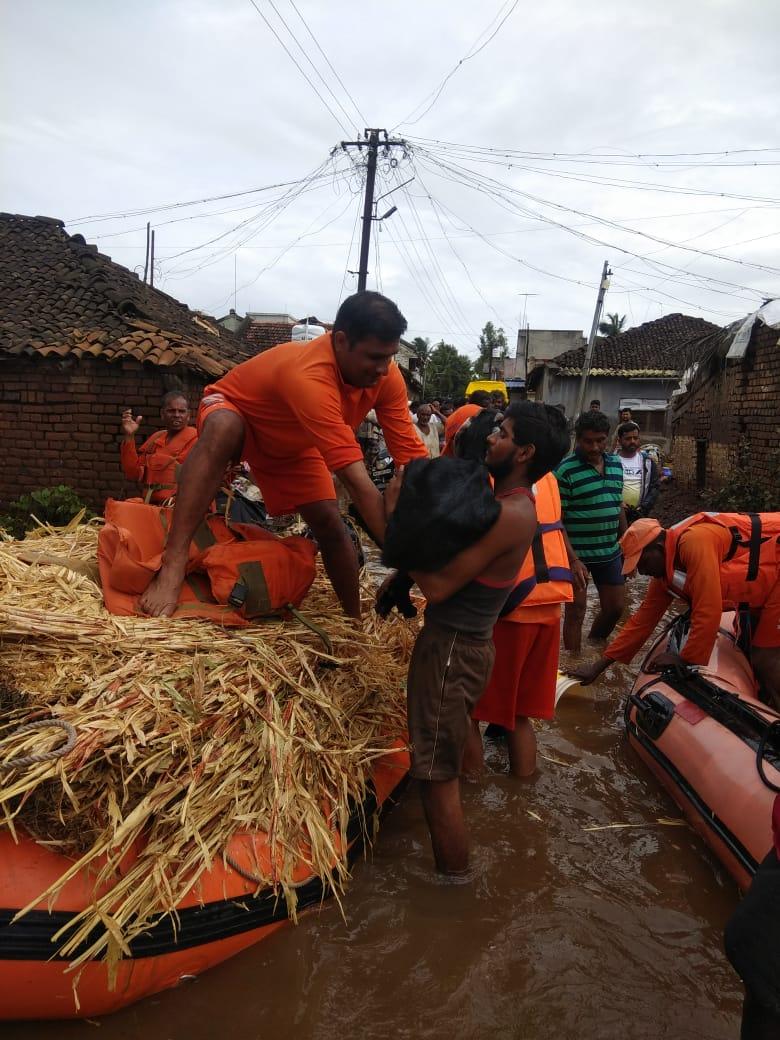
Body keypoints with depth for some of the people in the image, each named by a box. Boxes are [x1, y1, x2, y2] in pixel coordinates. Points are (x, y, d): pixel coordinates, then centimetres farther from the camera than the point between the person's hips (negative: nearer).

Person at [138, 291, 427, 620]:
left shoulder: (387, 376, -25)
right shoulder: (309, 376, -47)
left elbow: (413, 458, -26)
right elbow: (356, 481, -51)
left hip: (294, 442, 6)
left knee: (329, 523, -6)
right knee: (223, 430, -41)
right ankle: (172, 567, -43)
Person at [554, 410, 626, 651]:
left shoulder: (616, 464, 6)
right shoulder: (566, 470, -14)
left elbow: (619, 507, 15)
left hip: (610, 552, 6)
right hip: (576, 554, -6)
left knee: (615, 607, 16)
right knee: (575, 611, 4)